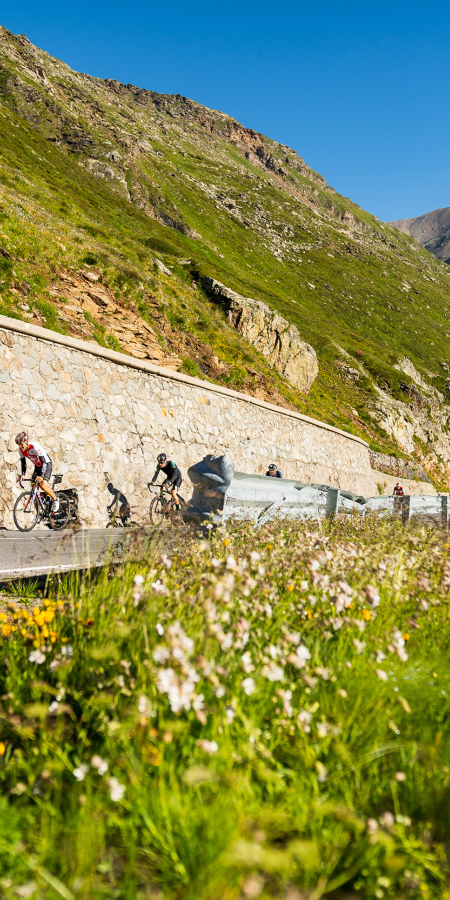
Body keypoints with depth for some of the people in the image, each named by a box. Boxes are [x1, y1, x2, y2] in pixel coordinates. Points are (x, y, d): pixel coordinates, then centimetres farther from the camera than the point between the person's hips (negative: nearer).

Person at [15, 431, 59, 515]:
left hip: (46, 465, -7)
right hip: (37, 466, 7)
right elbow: (23, 463, 0)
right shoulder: (21, 450, -11)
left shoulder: (35, 446, -31)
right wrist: (22, 475, -15)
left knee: (43, 484, -29)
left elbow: (44, 462, -34)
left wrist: (41, 476, -44)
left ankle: (55, 500, -3)